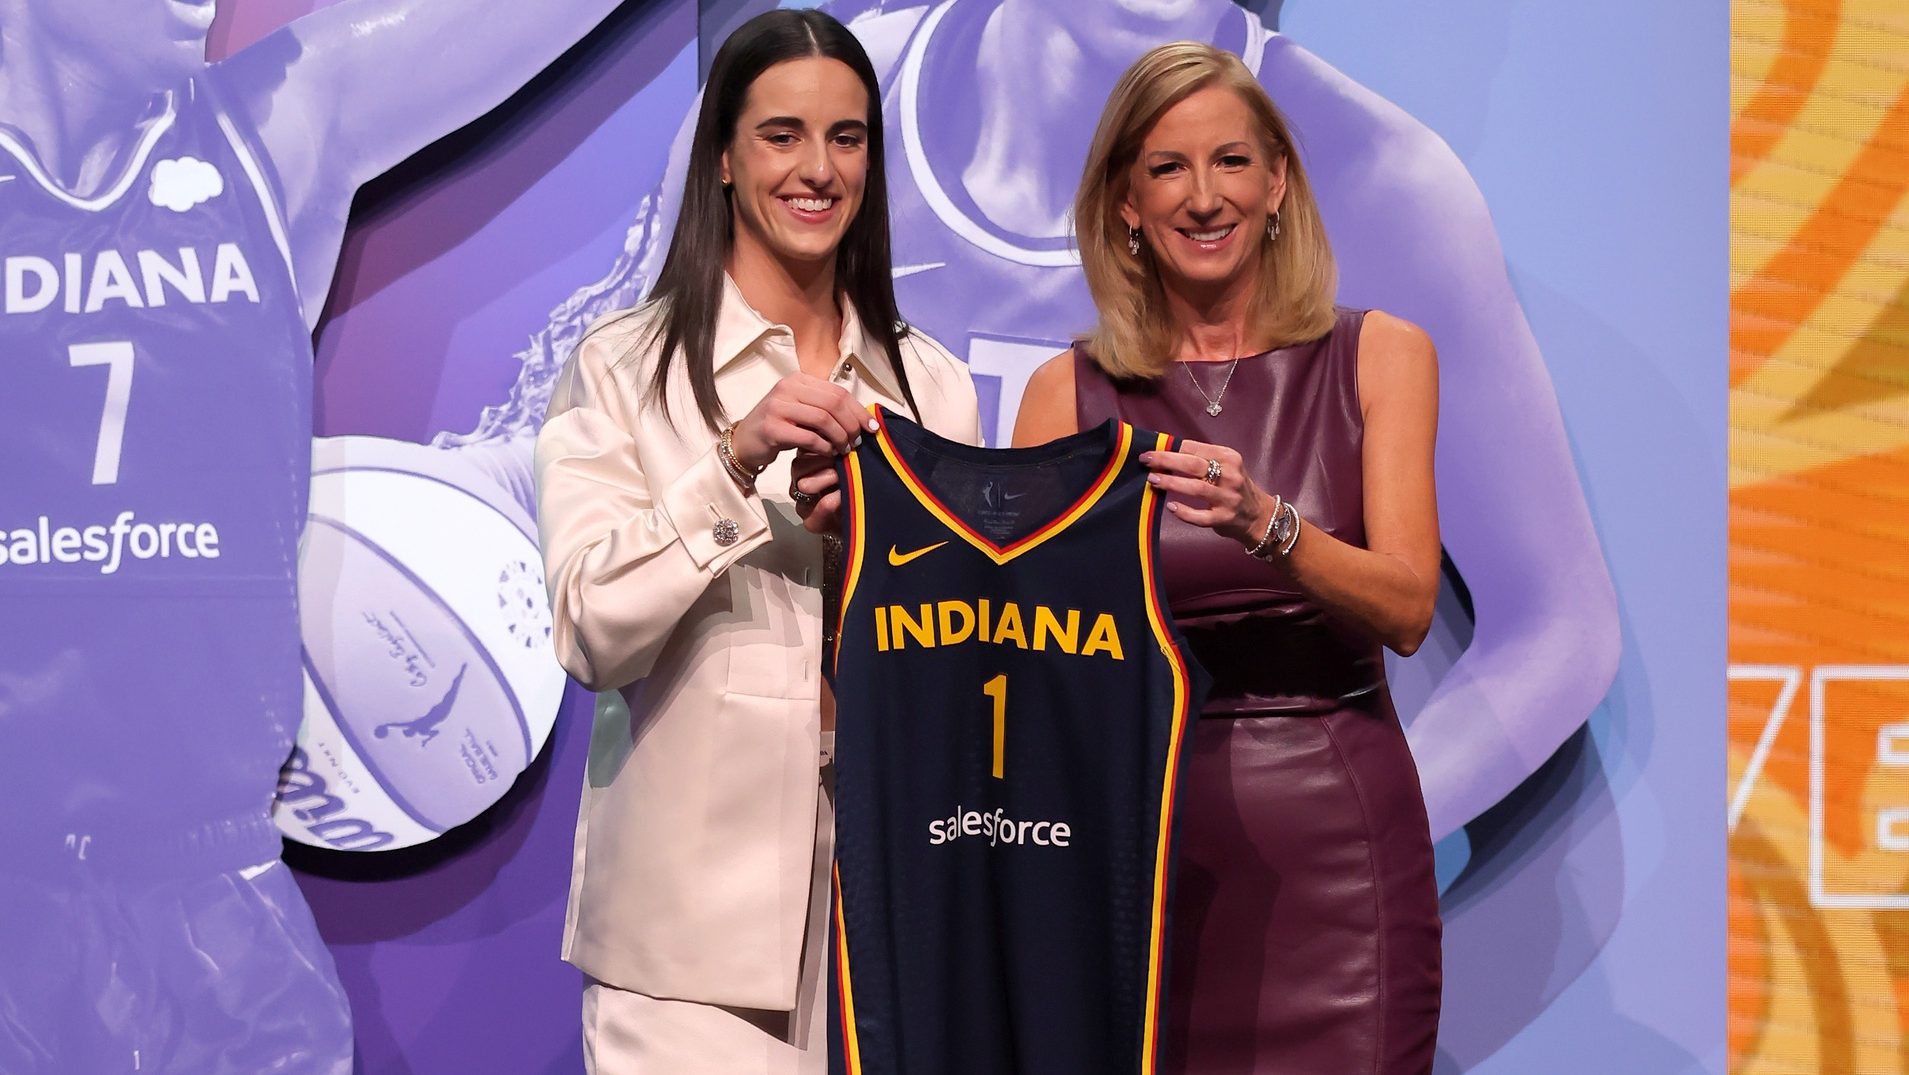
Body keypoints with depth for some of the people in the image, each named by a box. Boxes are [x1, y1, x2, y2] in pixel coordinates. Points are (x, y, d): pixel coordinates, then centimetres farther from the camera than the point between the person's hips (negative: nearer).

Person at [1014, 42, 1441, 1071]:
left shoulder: (1378, 357, 3)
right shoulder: (1070, 390, 4)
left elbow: (1407, 607, -8)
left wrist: (1262, 522, -25)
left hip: (1330, 840, 0)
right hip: (1140, 830, 1)